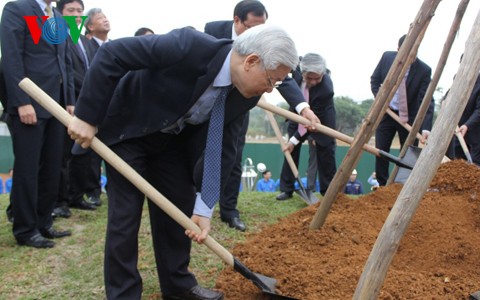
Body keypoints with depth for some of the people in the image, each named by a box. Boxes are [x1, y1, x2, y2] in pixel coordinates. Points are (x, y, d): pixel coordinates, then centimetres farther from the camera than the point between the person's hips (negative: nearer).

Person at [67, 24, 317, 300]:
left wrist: (204, 207, -16)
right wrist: (87, 116, -28)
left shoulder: (245, 95, -15)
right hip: (127, 130, -5)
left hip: (174, 138, 6)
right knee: (126, 213, -6)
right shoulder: (188, 45, -36)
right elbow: (111, 54, -31)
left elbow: (220, 148, -11)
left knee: (181, 209, 7)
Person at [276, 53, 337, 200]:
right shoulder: (298, 64, -26)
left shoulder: (326, 89, -39)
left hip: (321, 120, -4)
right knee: (291, 151, 0)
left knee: (325, 155, -3)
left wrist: (295, 139, -28)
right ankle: (286, 189, 7)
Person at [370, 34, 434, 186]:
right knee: (380, 151, -1)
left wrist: (426, 127, -32)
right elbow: (374, 80, 5)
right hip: (386, 112, 2)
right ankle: (382, 187, 10)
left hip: (409, 117, -2)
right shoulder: (387, 57, -9)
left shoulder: (424, 70, -18)